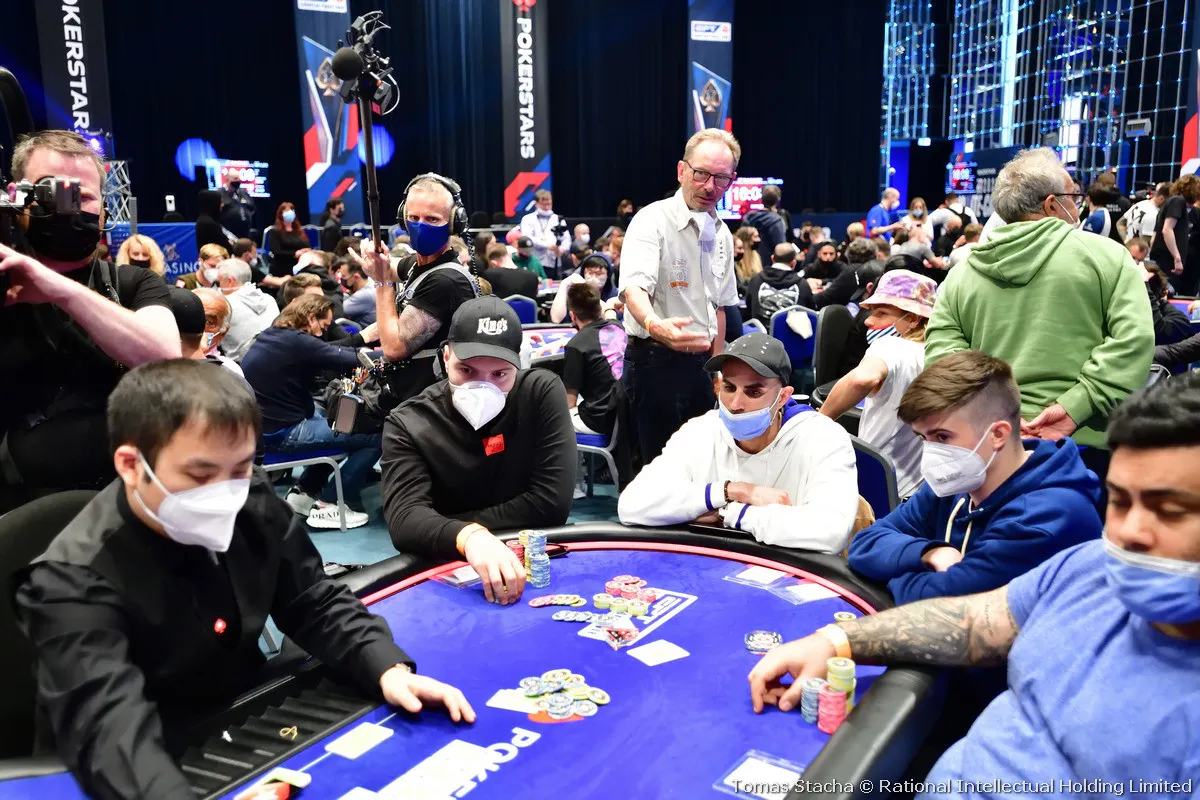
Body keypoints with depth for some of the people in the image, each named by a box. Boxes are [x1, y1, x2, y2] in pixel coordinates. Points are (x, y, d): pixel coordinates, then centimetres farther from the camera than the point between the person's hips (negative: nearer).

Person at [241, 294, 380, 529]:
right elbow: (355, 360, -22)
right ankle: (327, 505, 1)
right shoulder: (296, 342, -19)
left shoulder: (271, 335, 9)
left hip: (262, 424, 10)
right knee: (376, 436, -8)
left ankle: (304, 491, 25)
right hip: (281, 432, -10)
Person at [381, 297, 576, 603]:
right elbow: (405, 517, -22)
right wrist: (469, 536, -42)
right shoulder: (408, 424, -8)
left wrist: (439, 529, -13)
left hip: (536, 562, 1)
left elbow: (552, 502, -14)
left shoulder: (542, 392, -8)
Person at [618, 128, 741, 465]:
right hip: (656, 362, -7)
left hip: (702, 362, 7)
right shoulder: (652, 220, -14)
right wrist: (655, 325, -51)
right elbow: (634, 288, -31)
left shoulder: (722, 233, 9)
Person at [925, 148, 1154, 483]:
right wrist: (1076, 406, -15)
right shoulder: (1104, 254, 0)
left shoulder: (963, 272, 7)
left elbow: (941, 351, -3)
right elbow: (1133, 339, -12)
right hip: (1084, 443, -2)